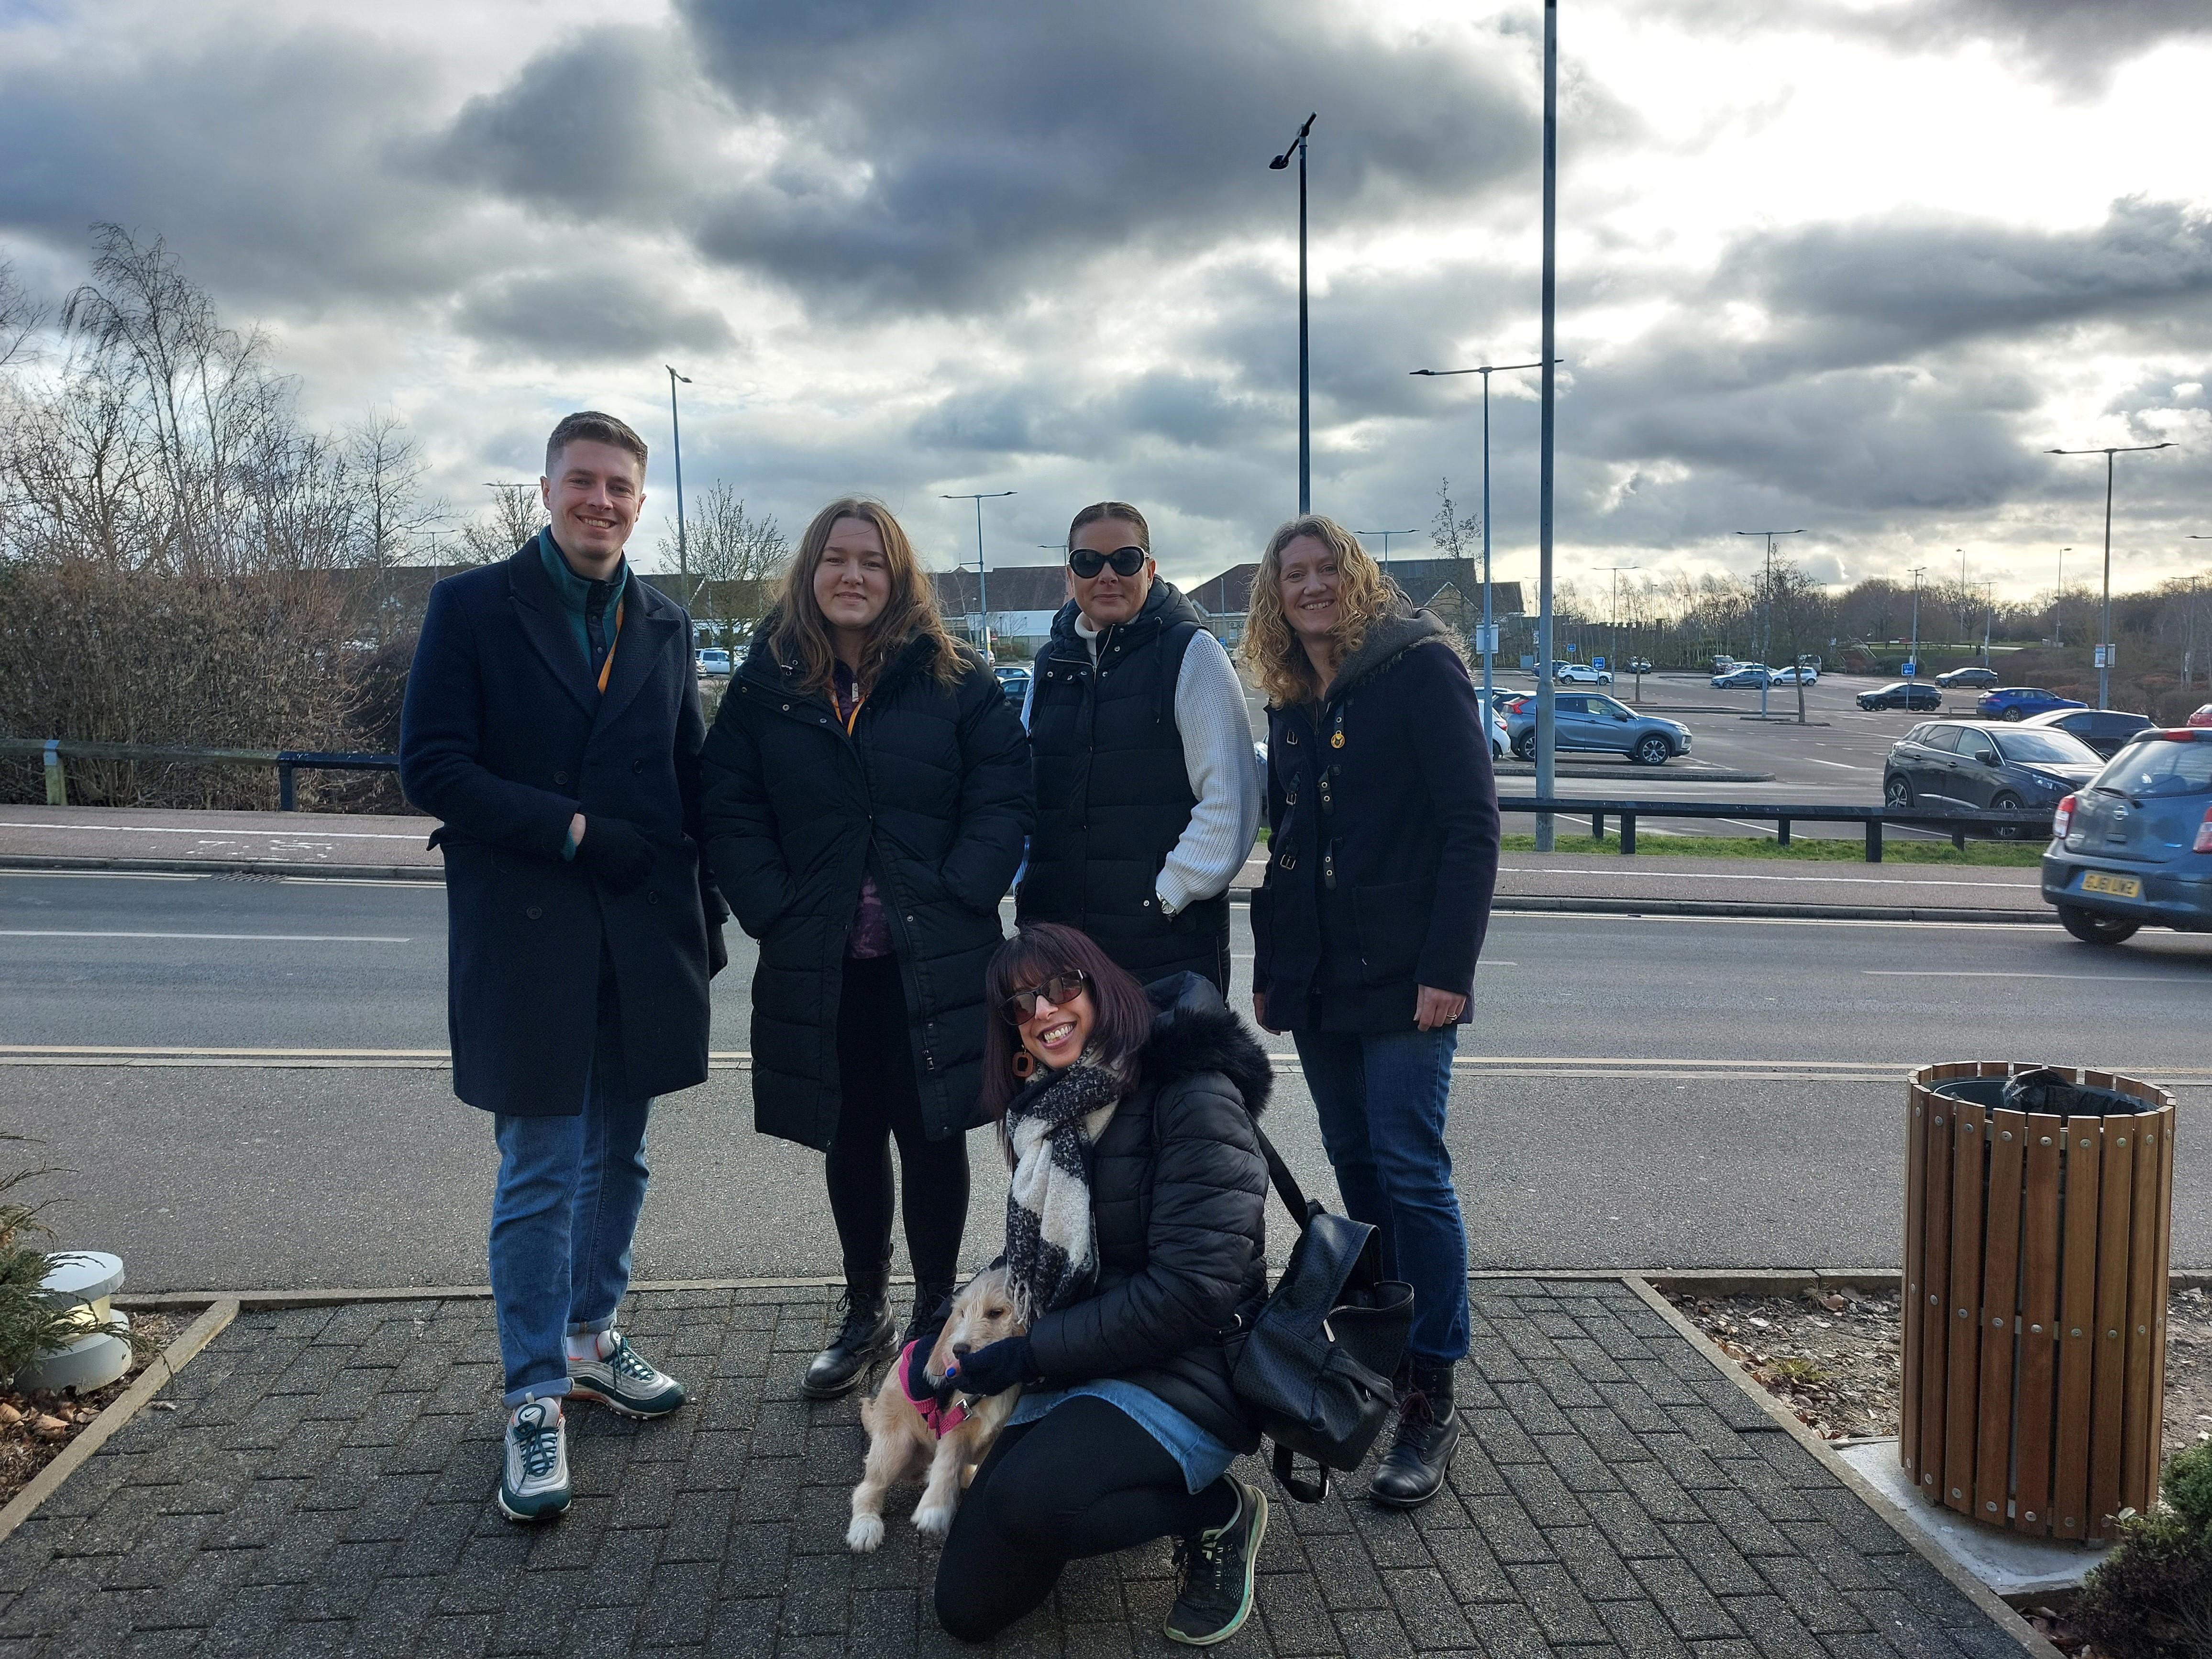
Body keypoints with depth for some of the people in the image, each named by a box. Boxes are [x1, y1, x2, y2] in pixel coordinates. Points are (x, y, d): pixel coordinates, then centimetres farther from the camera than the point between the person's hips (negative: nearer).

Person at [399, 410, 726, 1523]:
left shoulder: (662, 626, 10)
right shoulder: (473, 607, -2)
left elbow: (689, 781, 12)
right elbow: (430, 767, -10)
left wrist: (706, 915, 6)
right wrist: (573, 830, -16)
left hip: (643, 937, 4)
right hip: (528, 940, -4)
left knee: (616, 1158, 15)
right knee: (539, 1175, 1)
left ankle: (590, 1339, 34)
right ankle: (536, 1401, 14)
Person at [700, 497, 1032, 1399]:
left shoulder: (954, 680, -1)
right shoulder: (766, 684, 3)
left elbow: (1003, 794, -3)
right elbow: (729, 811, 1)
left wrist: (956, 899, -13)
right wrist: (774, 911, -10)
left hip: (936, 962, -2)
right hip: (821, 968, 2)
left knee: (932, 1139, 8)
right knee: (850, 1142, 15)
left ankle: (936, 1316, 25)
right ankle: (864, 1315, 31)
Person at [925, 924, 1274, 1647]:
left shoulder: (1193, 1095, -16)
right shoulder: (1048, 1111, 8)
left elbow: (1189, 1290, -22)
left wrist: (1029, 1353, -17)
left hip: (1186, 1370, -7)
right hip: (1072, 1372, 7)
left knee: (1028, 1500, -33)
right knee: (967, 1607, 0)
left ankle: (1218, 1514, -6)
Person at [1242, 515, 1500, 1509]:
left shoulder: (1420, 669, -7)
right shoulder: (1291, 701, 14)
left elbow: (1471, 824, -12)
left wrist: (1448, 967, -18)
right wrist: (1269, 967, 14)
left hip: (1402, 976, -6)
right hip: (1316, 980, 7)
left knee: (1410, 1171, -7)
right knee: (1357, 1168, 12)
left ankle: (1432, 1399, 1)